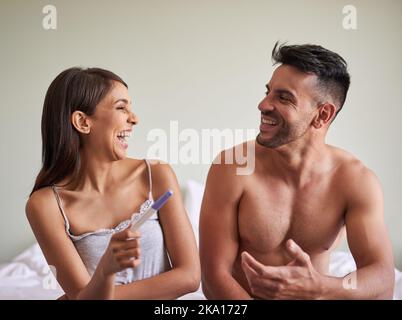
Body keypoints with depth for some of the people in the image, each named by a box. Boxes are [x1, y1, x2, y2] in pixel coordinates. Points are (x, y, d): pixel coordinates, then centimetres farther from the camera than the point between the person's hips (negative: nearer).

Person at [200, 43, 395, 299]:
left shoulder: (356, 180, -10)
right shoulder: (232, 166, -16)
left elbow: (383, 282, -17)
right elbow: (214, 275, -16)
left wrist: (316, 289, -35)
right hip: (241, 299, -2)